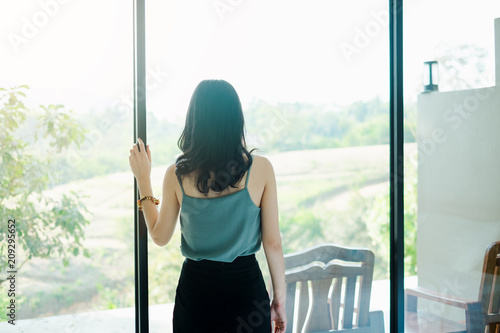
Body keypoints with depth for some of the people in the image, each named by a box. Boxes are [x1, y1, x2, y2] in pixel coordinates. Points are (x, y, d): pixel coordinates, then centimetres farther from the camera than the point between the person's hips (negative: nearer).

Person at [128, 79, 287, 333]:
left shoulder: (177, 174, -8)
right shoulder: (260, 168, -11)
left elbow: (160, 237, 6)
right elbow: (272, 243, -7)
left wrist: (143, 179, 13)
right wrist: (279, 300, 5)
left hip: (196, 286, 1)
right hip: (246, 286, -1)